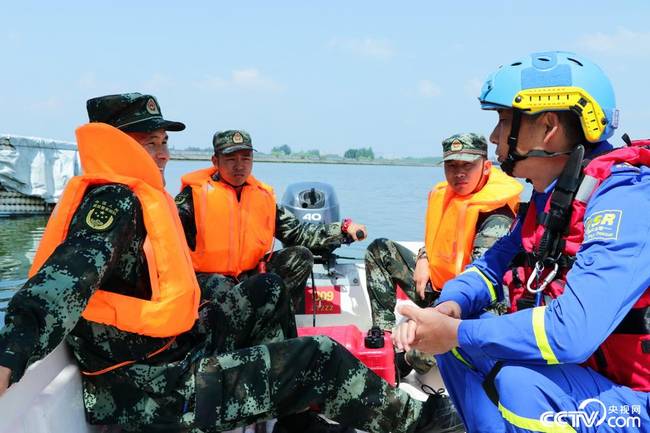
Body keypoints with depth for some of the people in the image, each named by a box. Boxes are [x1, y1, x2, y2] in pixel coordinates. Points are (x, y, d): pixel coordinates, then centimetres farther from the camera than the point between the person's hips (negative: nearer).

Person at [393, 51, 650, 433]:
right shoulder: (548, 198, 4)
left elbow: (571, 331, -34)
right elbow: (493, 266, 11)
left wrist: (455, 333, -22)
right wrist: (448, 308, -11)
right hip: (583, 368, 8)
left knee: (520, 381, -32)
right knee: (458, 334, 2)